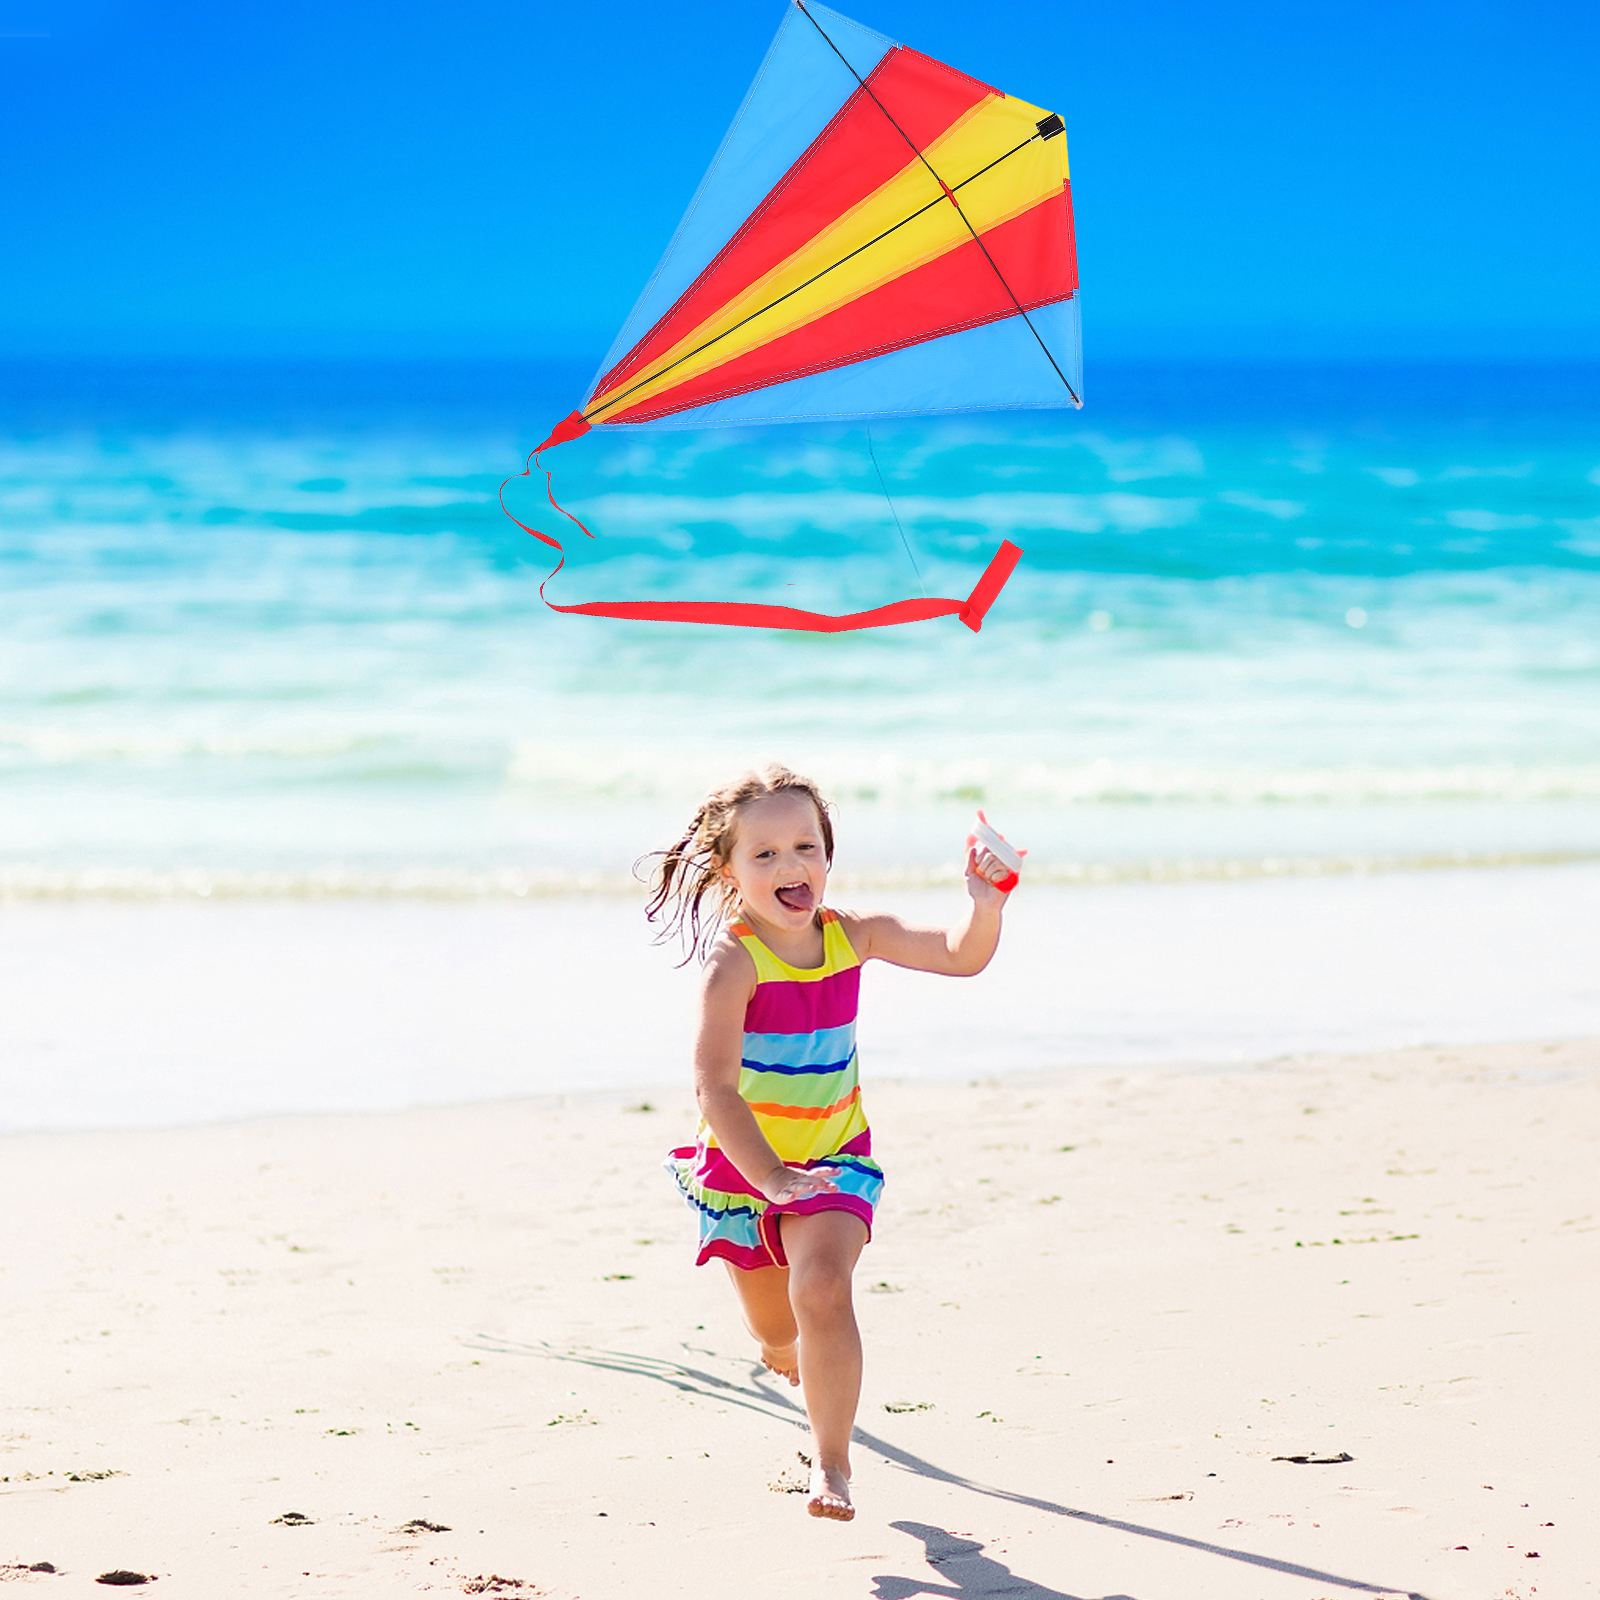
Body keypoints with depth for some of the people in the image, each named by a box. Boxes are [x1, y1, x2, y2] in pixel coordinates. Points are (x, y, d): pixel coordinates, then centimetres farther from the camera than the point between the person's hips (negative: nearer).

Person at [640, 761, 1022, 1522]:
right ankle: (788, 1351, 57)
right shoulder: (734, 961, -23)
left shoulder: (853, 937, -8)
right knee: (775, 1327, 17)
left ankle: (831, 1462, -13)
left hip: (832, 1159, 1)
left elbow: (961, 957, -4)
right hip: (741, 1166, -1)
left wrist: (987, 900, -25)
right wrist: (772, 1179, -35)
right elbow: (715, 1087, -28)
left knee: (822, 1291, -24)